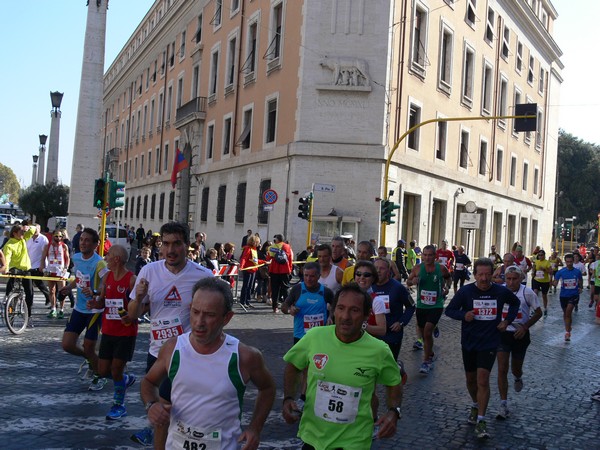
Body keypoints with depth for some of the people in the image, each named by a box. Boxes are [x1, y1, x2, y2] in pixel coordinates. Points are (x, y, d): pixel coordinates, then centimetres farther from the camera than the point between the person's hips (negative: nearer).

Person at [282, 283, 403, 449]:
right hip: (312, 435, 2)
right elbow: (293, 367, 4)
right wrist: (288, 399, -10)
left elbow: (394, 383, 3)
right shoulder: (314, 337, -13)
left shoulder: (379, 351, -15)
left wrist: (393, 412, -14)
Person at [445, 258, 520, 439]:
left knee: (483, 379, -13)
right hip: (469, 342, 1)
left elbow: (515, 303, 15)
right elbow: (449, 310, -3)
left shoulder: (501, 292, -6)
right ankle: (476, 405, 43)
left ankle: (481, 421, -7)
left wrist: (507, 320, 1)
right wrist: (463, 315, -22)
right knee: (471, 378, 15)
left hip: (489, 343, -1)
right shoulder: (465, 291, -10)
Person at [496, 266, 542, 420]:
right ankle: (503, 405, 1)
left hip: (520, 335, 0)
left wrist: (525, 327, -12)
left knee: (516, 369, 15)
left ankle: (518, 378, 54)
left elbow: (538, 312, -2)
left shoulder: (527, 293, -12)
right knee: (502, 369, -6)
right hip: (502, 333, 1)